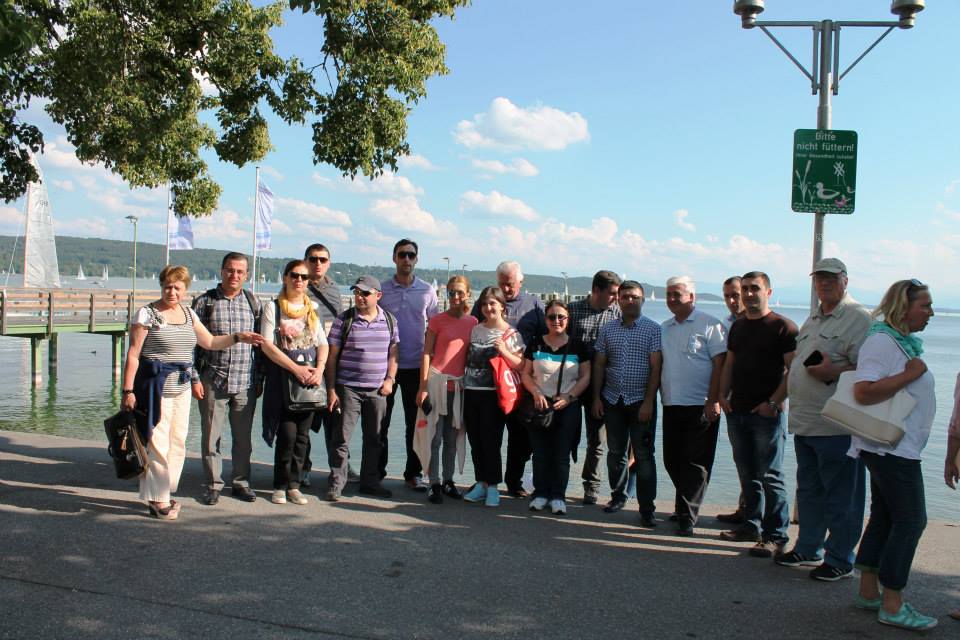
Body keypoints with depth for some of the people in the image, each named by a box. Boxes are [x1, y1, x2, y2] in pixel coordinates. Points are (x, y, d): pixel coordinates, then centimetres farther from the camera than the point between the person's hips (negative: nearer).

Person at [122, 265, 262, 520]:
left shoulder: (188, 314, 12)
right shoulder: (147, 314, -6)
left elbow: (210, 342, 20)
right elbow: (133, 354, -9)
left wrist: (237, 337, 5)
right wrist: (128, 390, -13)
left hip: (181, 387, 7)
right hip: (155, 386, -7)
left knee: (177, 442, 9)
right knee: (157, 443, -5)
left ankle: (162, 494, 21)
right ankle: (157, 499, 6)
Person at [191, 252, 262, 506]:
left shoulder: (253, 302, 8)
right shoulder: (204, 301, 1)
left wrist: (259, 378, 8)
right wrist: (194, 378, -6)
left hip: (245, 383, 2)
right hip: (212, 382, -2)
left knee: (243, 438, 10)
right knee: (210, 436, 5)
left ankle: (241, 482, 23)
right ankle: (212, 485, 17)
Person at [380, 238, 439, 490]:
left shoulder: (427, 291, 4)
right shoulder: (381, 290, 1)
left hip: (416, 365, 1)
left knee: (415, 422, 7)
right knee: (380, 420, 6)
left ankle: (413, 473, 18)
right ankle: (377, 470, 17)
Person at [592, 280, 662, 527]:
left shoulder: (653, 329, -3)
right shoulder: (607, 330, 8)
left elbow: (656, 367, -8)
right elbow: (599, 365, 10)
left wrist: (648, 401, -14)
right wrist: (597, 397, 5)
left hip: (641, 401, -3)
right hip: (613, 400, 4)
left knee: (644, 455, -1)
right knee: (615, 452, 11)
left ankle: (647, 509, 4)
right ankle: (618, 496, 28)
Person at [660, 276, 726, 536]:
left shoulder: (709, 325, -5)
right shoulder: (664, 328, 14)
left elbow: (720, 364, -9)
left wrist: (713, 401, -15)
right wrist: (660, 397, 9)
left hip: (700, 407, -6)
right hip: (671, 406, 6)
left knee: (696, 463, -2)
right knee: (672, 460, 11)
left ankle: (686, 517, 4)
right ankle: (686, 505, 28)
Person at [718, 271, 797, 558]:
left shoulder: (783, 327, -7)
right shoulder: (738, 326, 15)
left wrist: (774, 402, -17)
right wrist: (723, 395, 7)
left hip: (767, 414, -7)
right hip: (737, 411, 7)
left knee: (770, 476, -4)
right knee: (747, 474, 14)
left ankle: (775, 536, 2)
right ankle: (752, 526, 25)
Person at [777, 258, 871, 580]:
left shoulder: (859, 318, -9)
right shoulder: (812, 320, 18)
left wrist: (834, 372, -26)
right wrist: (779, 396, 19)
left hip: (837, 424, -9)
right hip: (805, 421, 9)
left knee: (841, 497, 1)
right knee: (809, 490, 18)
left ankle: (840, 560, 12)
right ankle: (809, 548, 31)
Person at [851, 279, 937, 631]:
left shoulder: (904, 341, 15)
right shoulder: (882, 341, -17)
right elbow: (863, 392, -28)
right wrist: (909, 375, -22)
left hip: (897, 446, 10)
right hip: (891, 447, -10)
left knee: (885, 517, 14)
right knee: (910, 520, -7)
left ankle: (869, 592, 21)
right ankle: (892, 605, -1)